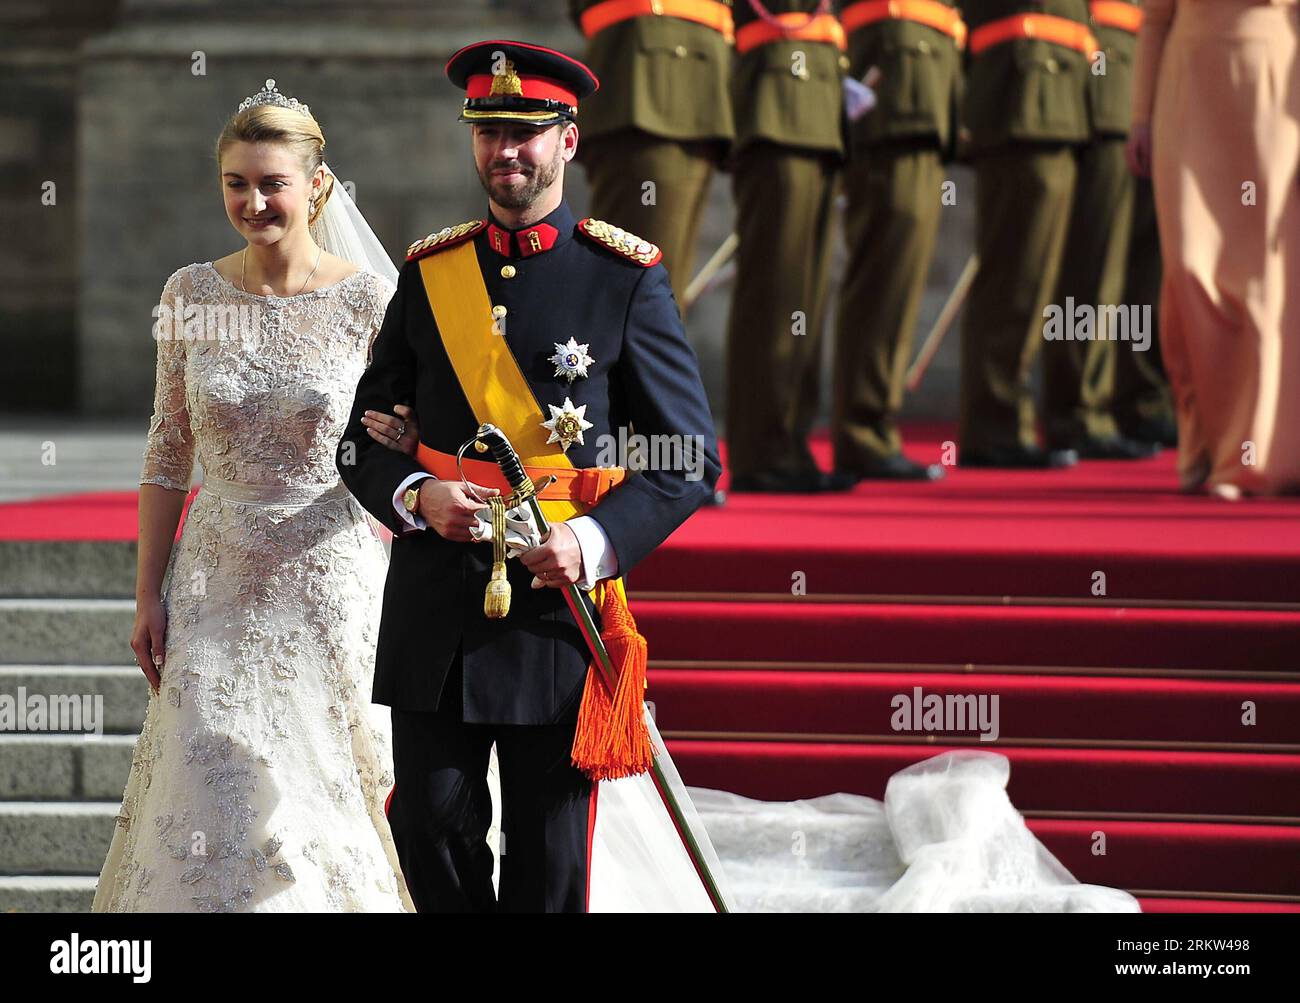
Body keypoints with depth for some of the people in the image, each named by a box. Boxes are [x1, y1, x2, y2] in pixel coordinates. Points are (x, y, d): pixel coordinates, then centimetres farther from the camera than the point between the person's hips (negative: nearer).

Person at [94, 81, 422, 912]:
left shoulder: (369, 299, -7)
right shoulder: (192, 296, 1)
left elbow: (416, 439, 3)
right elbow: (169, 454, 7)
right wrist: (149, 596, 4)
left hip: (333, 585, -2)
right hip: (217, 584, 2)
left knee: (320, 792, 4)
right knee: (209, 796, -1)